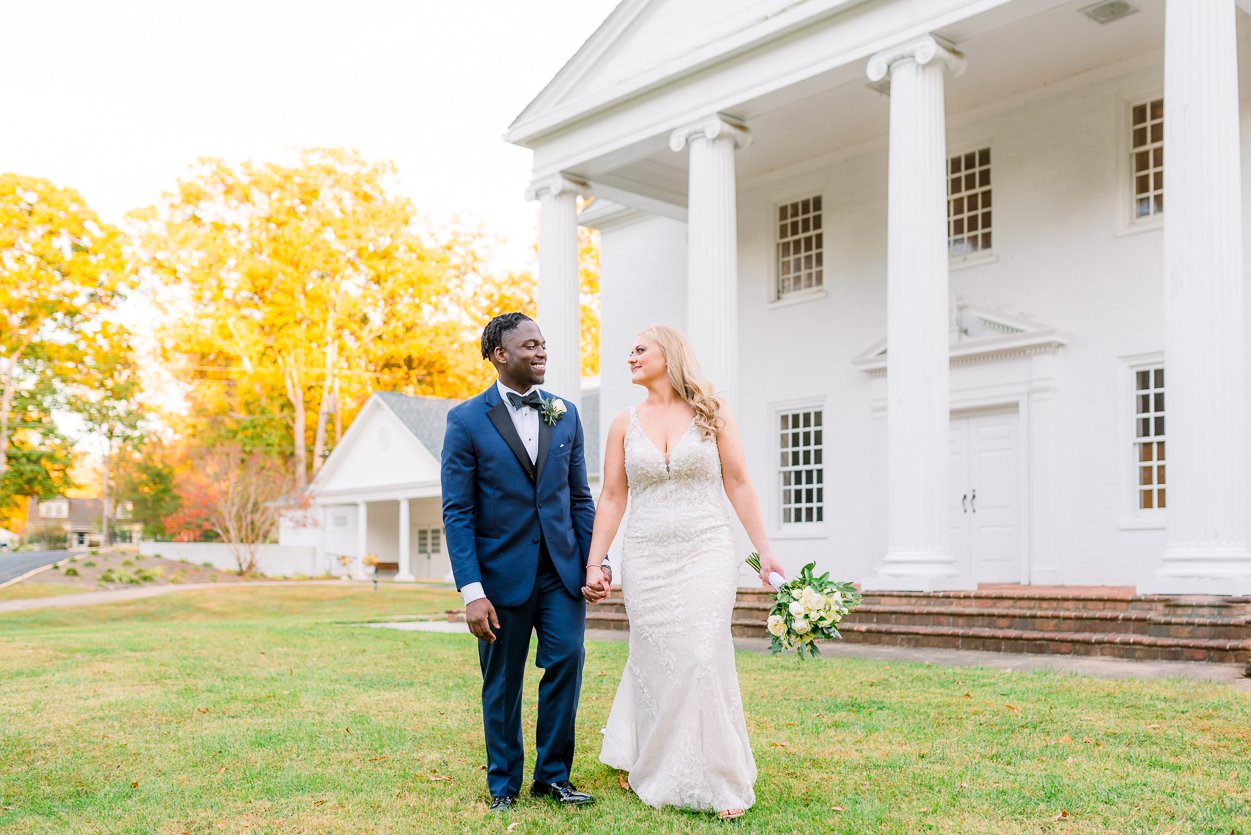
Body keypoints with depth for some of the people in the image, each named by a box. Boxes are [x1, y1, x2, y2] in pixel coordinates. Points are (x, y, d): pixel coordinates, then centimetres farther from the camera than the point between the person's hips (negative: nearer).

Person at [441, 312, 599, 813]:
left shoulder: (565, 414, 6)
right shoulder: (467, 420, -6)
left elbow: (580, 498, 10)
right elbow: (457, 512, -9)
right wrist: (471, 591, -15)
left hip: (561, 568, 3)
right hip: (502, 571, -3)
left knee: (567, 659, -4)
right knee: (502, 682, 9)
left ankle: (552, 776, 15)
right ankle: (504, 785, 26)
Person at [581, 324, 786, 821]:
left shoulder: (711, 414, 3)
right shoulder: (625, 425, 8)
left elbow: (739, 486, 3)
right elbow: (611, 498, 8)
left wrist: (764, 552, -1)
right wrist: (594, 565, 2)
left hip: (705, 555, -2)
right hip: (646, 562, 2)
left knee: (704, 659, -8)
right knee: (656, 664, 5)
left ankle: (717, 782, 6)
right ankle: (660, 775, 23)